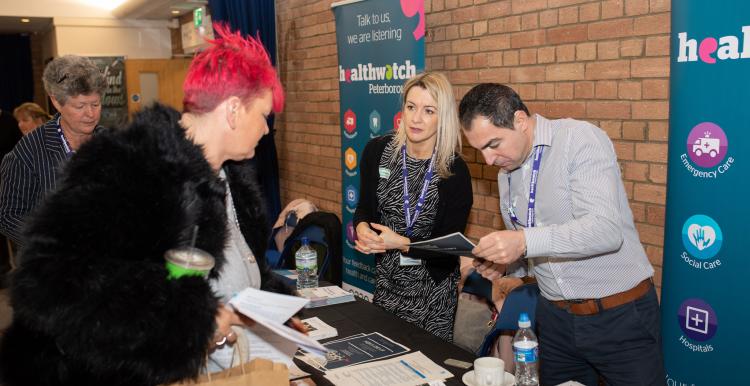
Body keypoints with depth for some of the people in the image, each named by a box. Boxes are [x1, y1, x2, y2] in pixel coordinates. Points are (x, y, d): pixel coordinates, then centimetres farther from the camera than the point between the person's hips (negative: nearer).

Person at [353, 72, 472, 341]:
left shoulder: (454, 170, -15)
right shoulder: (378, 151, -5)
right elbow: (365, 206, 5)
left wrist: (401, 243, -24)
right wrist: (362, 227, -16)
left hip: (431, 288, -3)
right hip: (386, 279, 3)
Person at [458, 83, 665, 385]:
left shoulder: (581, 139, -15)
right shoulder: (506, 173, 7)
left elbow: (607, 229, -27)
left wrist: (525, 242, -35)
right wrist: (502, 263, -6)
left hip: (619, 315, -6)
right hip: (555, 317, 6)